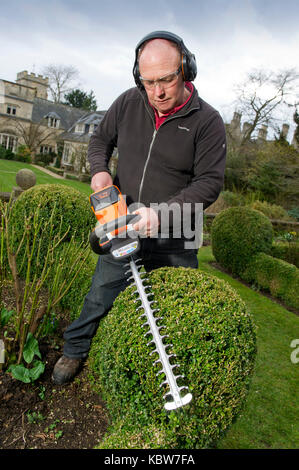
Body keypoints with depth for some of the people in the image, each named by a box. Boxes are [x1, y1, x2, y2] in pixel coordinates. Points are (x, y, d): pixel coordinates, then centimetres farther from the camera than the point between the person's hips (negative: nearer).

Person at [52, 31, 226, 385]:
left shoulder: (207, 121, -12)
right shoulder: (128, 103, -1)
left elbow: (210, 182, -16)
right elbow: (100, 139, 14)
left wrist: (163, 213, -28)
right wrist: (99, 171, -7)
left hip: (173, 240, -2)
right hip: (124, 228, 3)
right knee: (100, 296, 16)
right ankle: (75, 350, 39)